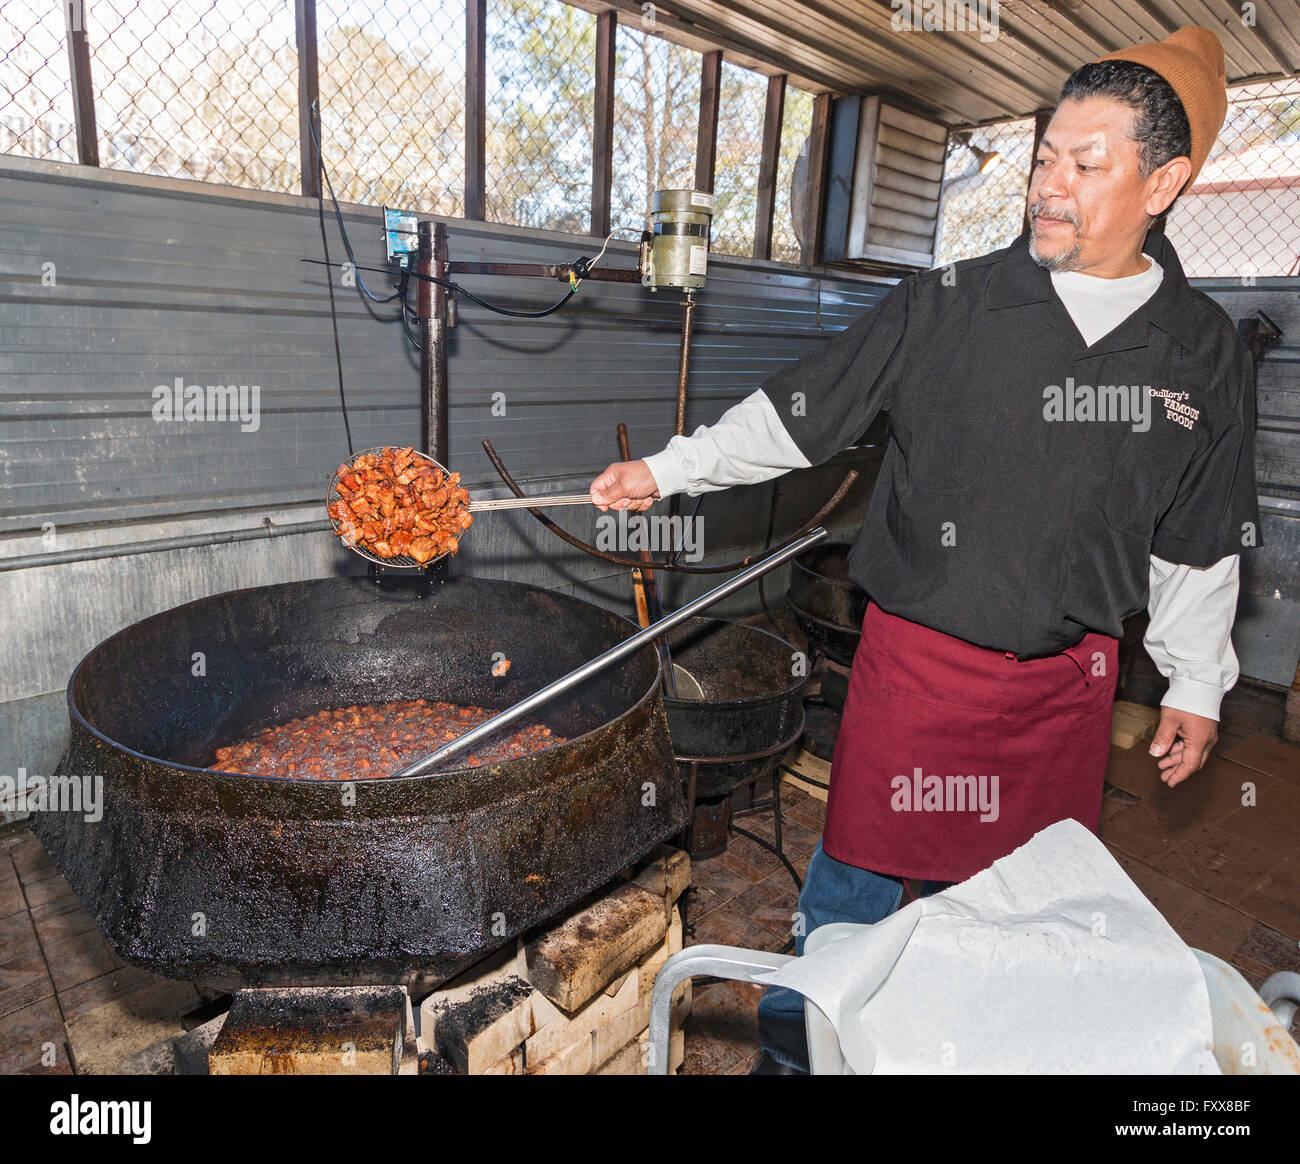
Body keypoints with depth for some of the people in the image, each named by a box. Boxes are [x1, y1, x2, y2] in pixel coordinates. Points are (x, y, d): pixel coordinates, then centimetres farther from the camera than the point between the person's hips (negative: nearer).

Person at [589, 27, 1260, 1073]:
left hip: (1070, 674, 3)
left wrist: (1197, 685, 11)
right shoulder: (947, 307, -5)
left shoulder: (1204, 348, 3)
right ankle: (797, 1045, 33)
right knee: (860, 870, 8)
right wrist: (670, 470, -7)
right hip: (920, 653, -2)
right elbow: (797, 413, -2)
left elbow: (1202, 541, 10)